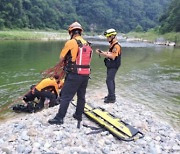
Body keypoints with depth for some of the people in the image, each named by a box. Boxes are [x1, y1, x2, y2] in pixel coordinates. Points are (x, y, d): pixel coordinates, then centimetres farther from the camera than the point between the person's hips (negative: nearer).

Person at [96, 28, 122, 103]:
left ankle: (112, 98, -4)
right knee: (111, 80, 16)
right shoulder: (112, 44, 13)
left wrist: (103, 53, -20)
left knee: (109, 80, -10)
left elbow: (112, 56, -23)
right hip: (110, 66, 10)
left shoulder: (116, 45, -18)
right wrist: (101, 52, 3)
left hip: (113, 66, -10)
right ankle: (111, 95, 28)